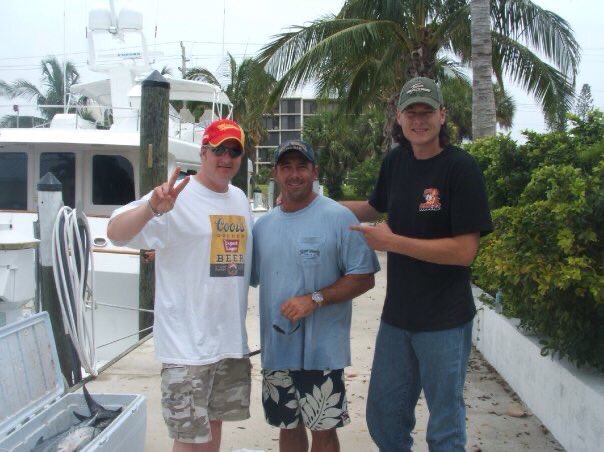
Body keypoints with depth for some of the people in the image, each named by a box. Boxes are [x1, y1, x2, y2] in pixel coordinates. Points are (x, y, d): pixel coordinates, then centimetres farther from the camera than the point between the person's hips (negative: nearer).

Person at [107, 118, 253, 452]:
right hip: (188, 345, -7)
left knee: (215, 424, 20)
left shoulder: (240, 199, 11)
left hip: (232, 341, 7)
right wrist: (151, 208, -44)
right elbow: (115, 232, -25)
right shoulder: (178, 197, -13)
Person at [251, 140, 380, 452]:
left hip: (321, 351, -5)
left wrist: (315, 299, -21)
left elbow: (364, 278, -11)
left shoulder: (338, 218, -9)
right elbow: (250, 276, 18)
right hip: (276, 348, 5)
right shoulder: (263, 225, 9)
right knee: (288, 425, 19)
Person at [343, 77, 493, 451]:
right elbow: (375, 207, 23)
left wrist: (393, 242, -18)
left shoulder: (461, 168, -14)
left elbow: (465, 251, -20)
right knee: (383, 416, 18)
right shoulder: (396, 161, 3)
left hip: (444, 321, -6)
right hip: (397, 315, 6)